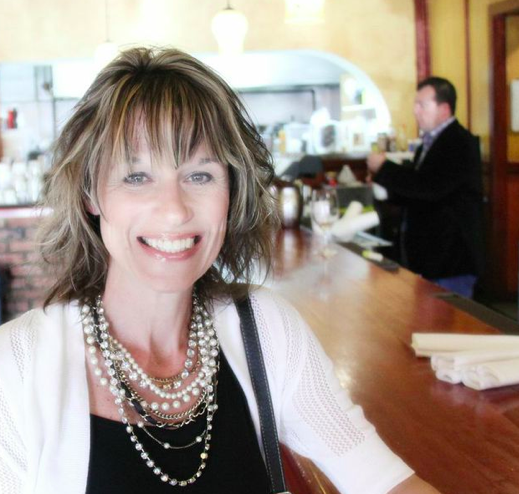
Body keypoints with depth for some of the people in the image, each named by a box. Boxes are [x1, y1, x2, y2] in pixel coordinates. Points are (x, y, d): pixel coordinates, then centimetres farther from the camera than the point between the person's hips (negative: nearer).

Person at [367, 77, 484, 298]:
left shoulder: (460, 143, -13)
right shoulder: (430, 142, 15)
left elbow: (430, 188, -25)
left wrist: (383, 168, -16)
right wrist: (385, 190, 3)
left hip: (451, 257, -9)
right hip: (426, 254, 9)